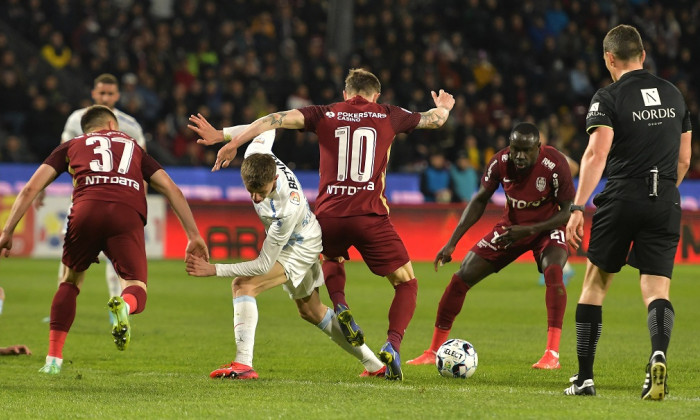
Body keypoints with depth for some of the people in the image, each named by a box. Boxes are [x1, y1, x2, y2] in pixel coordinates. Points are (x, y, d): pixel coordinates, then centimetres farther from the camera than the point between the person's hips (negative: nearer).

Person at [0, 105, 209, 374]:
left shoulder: (71, 146, 31)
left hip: (86, 209, 0)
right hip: (128, 214, 0)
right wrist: (194, 236, 24)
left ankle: (53, 359, 14)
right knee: (136, 290, 7)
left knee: (70, 282, 23)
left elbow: (31, 189, 20)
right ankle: (124, 306, -32)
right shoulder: (133, 147, 34)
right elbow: (172, 189, 25)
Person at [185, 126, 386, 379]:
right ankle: (374, 365, 37)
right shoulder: (255, 157, -30)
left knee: (244, 285, -28)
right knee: (311, 311, 25)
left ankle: (243, 364, -33)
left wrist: (214, 270, -38)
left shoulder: (287, 209, -45)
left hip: (302, 246, -9)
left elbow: (263, 265, -36)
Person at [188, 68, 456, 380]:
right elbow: (435, 119, 25)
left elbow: (279, 119, -2)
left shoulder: (325, 115, 10)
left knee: (332, 261, 35)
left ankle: (340, 307, 4)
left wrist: (231, 140, -2)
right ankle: (392, 346, -11)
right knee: (406, 284, 13)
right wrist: (443, 107, 49)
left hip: (328, 215, 2)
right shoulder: (388, 116, 11)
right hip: (370, 215, -2)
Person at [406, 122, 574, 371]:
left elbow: (568, 212, -20)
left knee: (553, 271, -35)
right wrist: (452, 243, -8)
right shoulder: (500, 162, -18)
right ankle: (434, 352, 11)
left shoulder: (555, 165, -28)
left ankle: (552, 354, -32)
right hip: (511, 226, 4)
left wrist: (529, 230, -30)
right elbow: (480, 201, -4)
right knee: (462, 277, -3)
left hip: (547, 227, -4)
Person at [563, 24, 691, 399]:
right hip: (665, 203, 3)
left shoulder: (608, 98, -3)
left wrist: (578, 207, -20)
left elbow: (597, 153, -16)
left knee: (595, 283, 13)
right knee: (657, 291, -1)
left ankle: (584, 378, 14)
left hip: (621, 200, -3)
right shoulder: (673, 95, 13)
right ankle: (659, 354, -32)